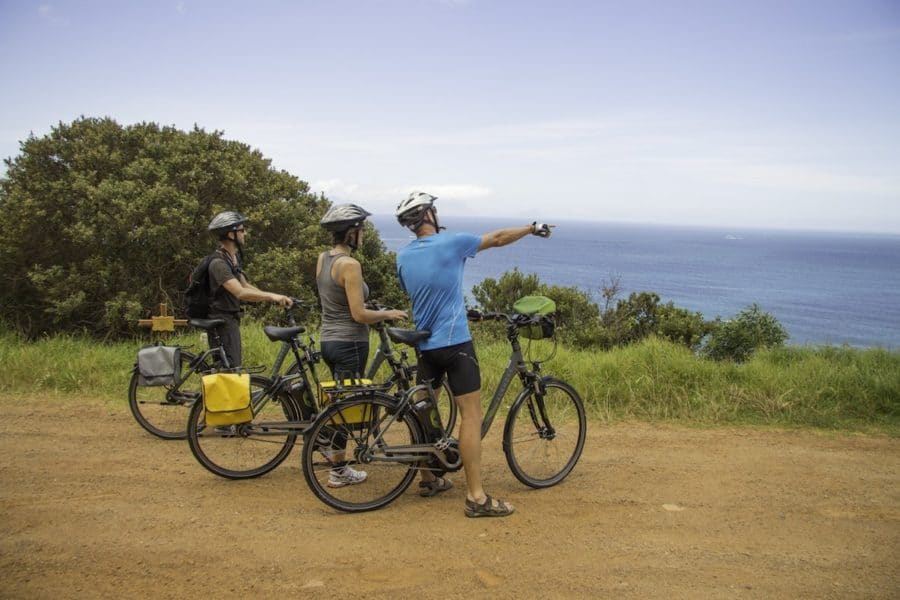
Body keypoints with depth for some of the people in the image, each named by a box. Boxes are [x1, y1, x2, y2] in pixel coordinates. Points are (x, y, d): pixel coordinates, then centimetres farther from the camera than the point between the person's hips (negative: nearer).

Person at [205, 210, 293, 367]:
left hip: (232, 320, 10)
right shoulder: (219, 263, -21)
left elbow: (246, 286, 11)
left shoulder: (234, 257, 11)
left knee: (234, 368, 14)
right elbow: (240, 292, -33)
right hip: (222, 323, -10)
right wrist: (271, 296, -37)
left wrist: (275, 298, 0)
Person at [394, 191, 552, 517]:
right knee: (471, 414, -5)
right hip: (454, 342, -7)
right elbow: (498, 238, 0)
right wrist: (533, 228, 17)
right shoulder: (451, 243, -11)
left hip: (424, 343, 7)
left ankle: (428, 477, 31)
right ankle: (476, 497, -5)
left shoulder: (403, 256, 6)